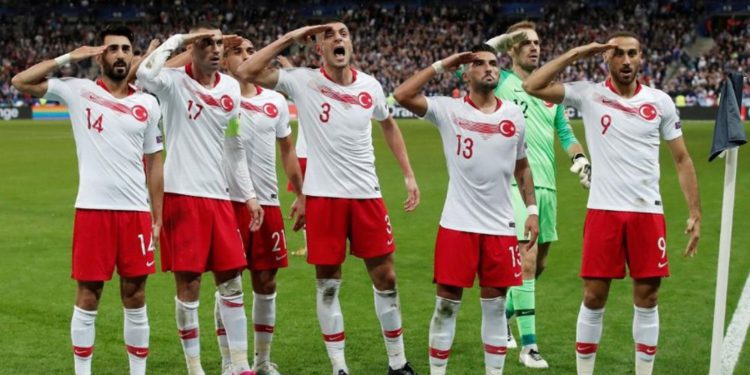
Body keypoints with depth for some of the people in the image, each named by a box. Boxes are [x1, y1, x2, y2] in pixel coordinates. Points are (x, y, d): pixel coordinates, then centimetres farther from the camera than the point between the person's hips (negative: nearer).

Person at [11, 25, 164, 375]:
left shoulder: (148, 104, 9)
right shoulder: (78, 91, 3)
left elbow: (154, 164, 11)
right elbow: (21, 81, -5)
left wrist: (158, 218, 6)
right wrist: (69, 57, -4)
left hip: (136, 211, 2)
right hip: (93, 209, -2)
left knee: (135, 298, 7)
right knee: (87, 297, 3)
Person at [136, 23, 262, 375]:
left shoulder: (230, 88, 10)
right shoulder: (175, 82, -6)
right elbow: (144, 74, -30)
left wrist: (249, 194, 14)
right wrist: (176, 39, -17)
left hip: (218, 195, 5)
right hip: (182, 195, -5)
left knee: (231, 281, 7)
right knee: (188, 285, 0)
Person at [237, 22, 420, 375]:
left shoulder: (370, 86, 4)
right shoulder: (303, 82, -6)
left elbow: (389, 125, 22)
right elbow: (246, 72, -15)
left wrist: (408, 174, 16)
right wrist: (289, 38, -14)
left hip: (367, 194, 3)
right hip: (323, 196, -3)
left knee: (385, 277, 8)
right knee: (328, 283, 4)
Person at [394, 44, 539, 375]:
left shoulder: (514, 114, 7)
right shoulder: (449, 110, -3)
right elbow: (402, 96, -16)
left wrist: (532, 208, 8)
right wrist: (442, 65, -10)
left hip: (500, 226, 3)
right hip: (458, 225, -3)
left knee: (495, 305, 10)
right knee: (447, 304, 3)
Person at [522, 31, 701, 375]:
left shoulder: (661, 102, 5)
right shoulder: (588, 95, 0)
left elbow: (682, 159, 9)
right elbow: (532, 87, -10)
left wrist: (695, 213, 3)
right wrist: (576, 53, -9)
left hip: (648, 211, 2)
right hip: (603, 211, -2)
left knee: (647, 299, 6)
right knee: (594, 298, 2)